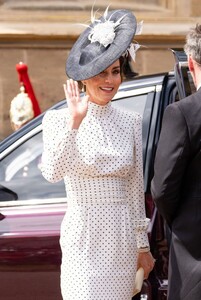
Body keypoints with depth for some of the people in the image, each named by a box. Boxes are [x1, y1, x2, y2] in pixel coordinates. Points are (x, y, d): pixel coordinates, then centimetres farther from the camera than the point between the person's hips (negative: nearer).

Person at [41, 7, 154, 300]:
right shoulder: (58, 119, -3)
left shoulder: (131, 122, 8)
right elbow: (53, 172, -20)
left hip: (123, 240, 4)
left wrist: (143, 244, 13)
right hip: (84, 237, -4)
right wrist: (74, 123, -28)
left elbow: (137, 189, 12)